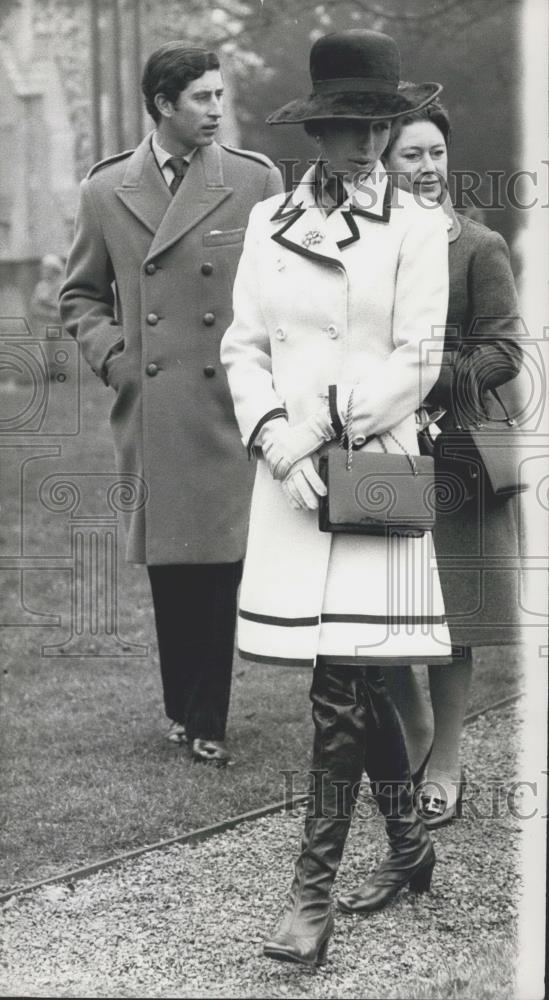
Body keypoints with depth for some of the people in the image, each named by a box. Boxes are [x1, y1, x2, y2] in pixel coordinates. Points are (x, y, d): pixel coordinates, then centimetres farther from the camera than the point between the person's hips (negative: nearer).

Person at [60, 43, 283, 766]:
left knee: (221, 566, -2)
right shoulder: (106, 190, 7)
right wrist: (113, 356, 2)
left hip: (233, 408, -1)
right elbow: (80, 296, 17)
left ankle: (205, 720, 9)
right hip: (152, 414, 1)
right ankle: (184, 710, 23)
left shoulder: (257, 182, 3)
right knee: (168, 569, 8)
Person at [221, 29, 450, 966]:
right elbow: (243, 345, 7)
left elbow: (415, 362, -6)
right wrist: (275, 433, -9)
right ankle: (409, 846, 29)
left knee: (340, 684, -9)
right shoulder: (269, 220, 9)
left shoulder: (417, 229, -1)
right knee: (355, 680, 11)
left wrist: (331, 424, -13)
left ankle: (313, 894, -7)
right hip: (290, 468, 4)